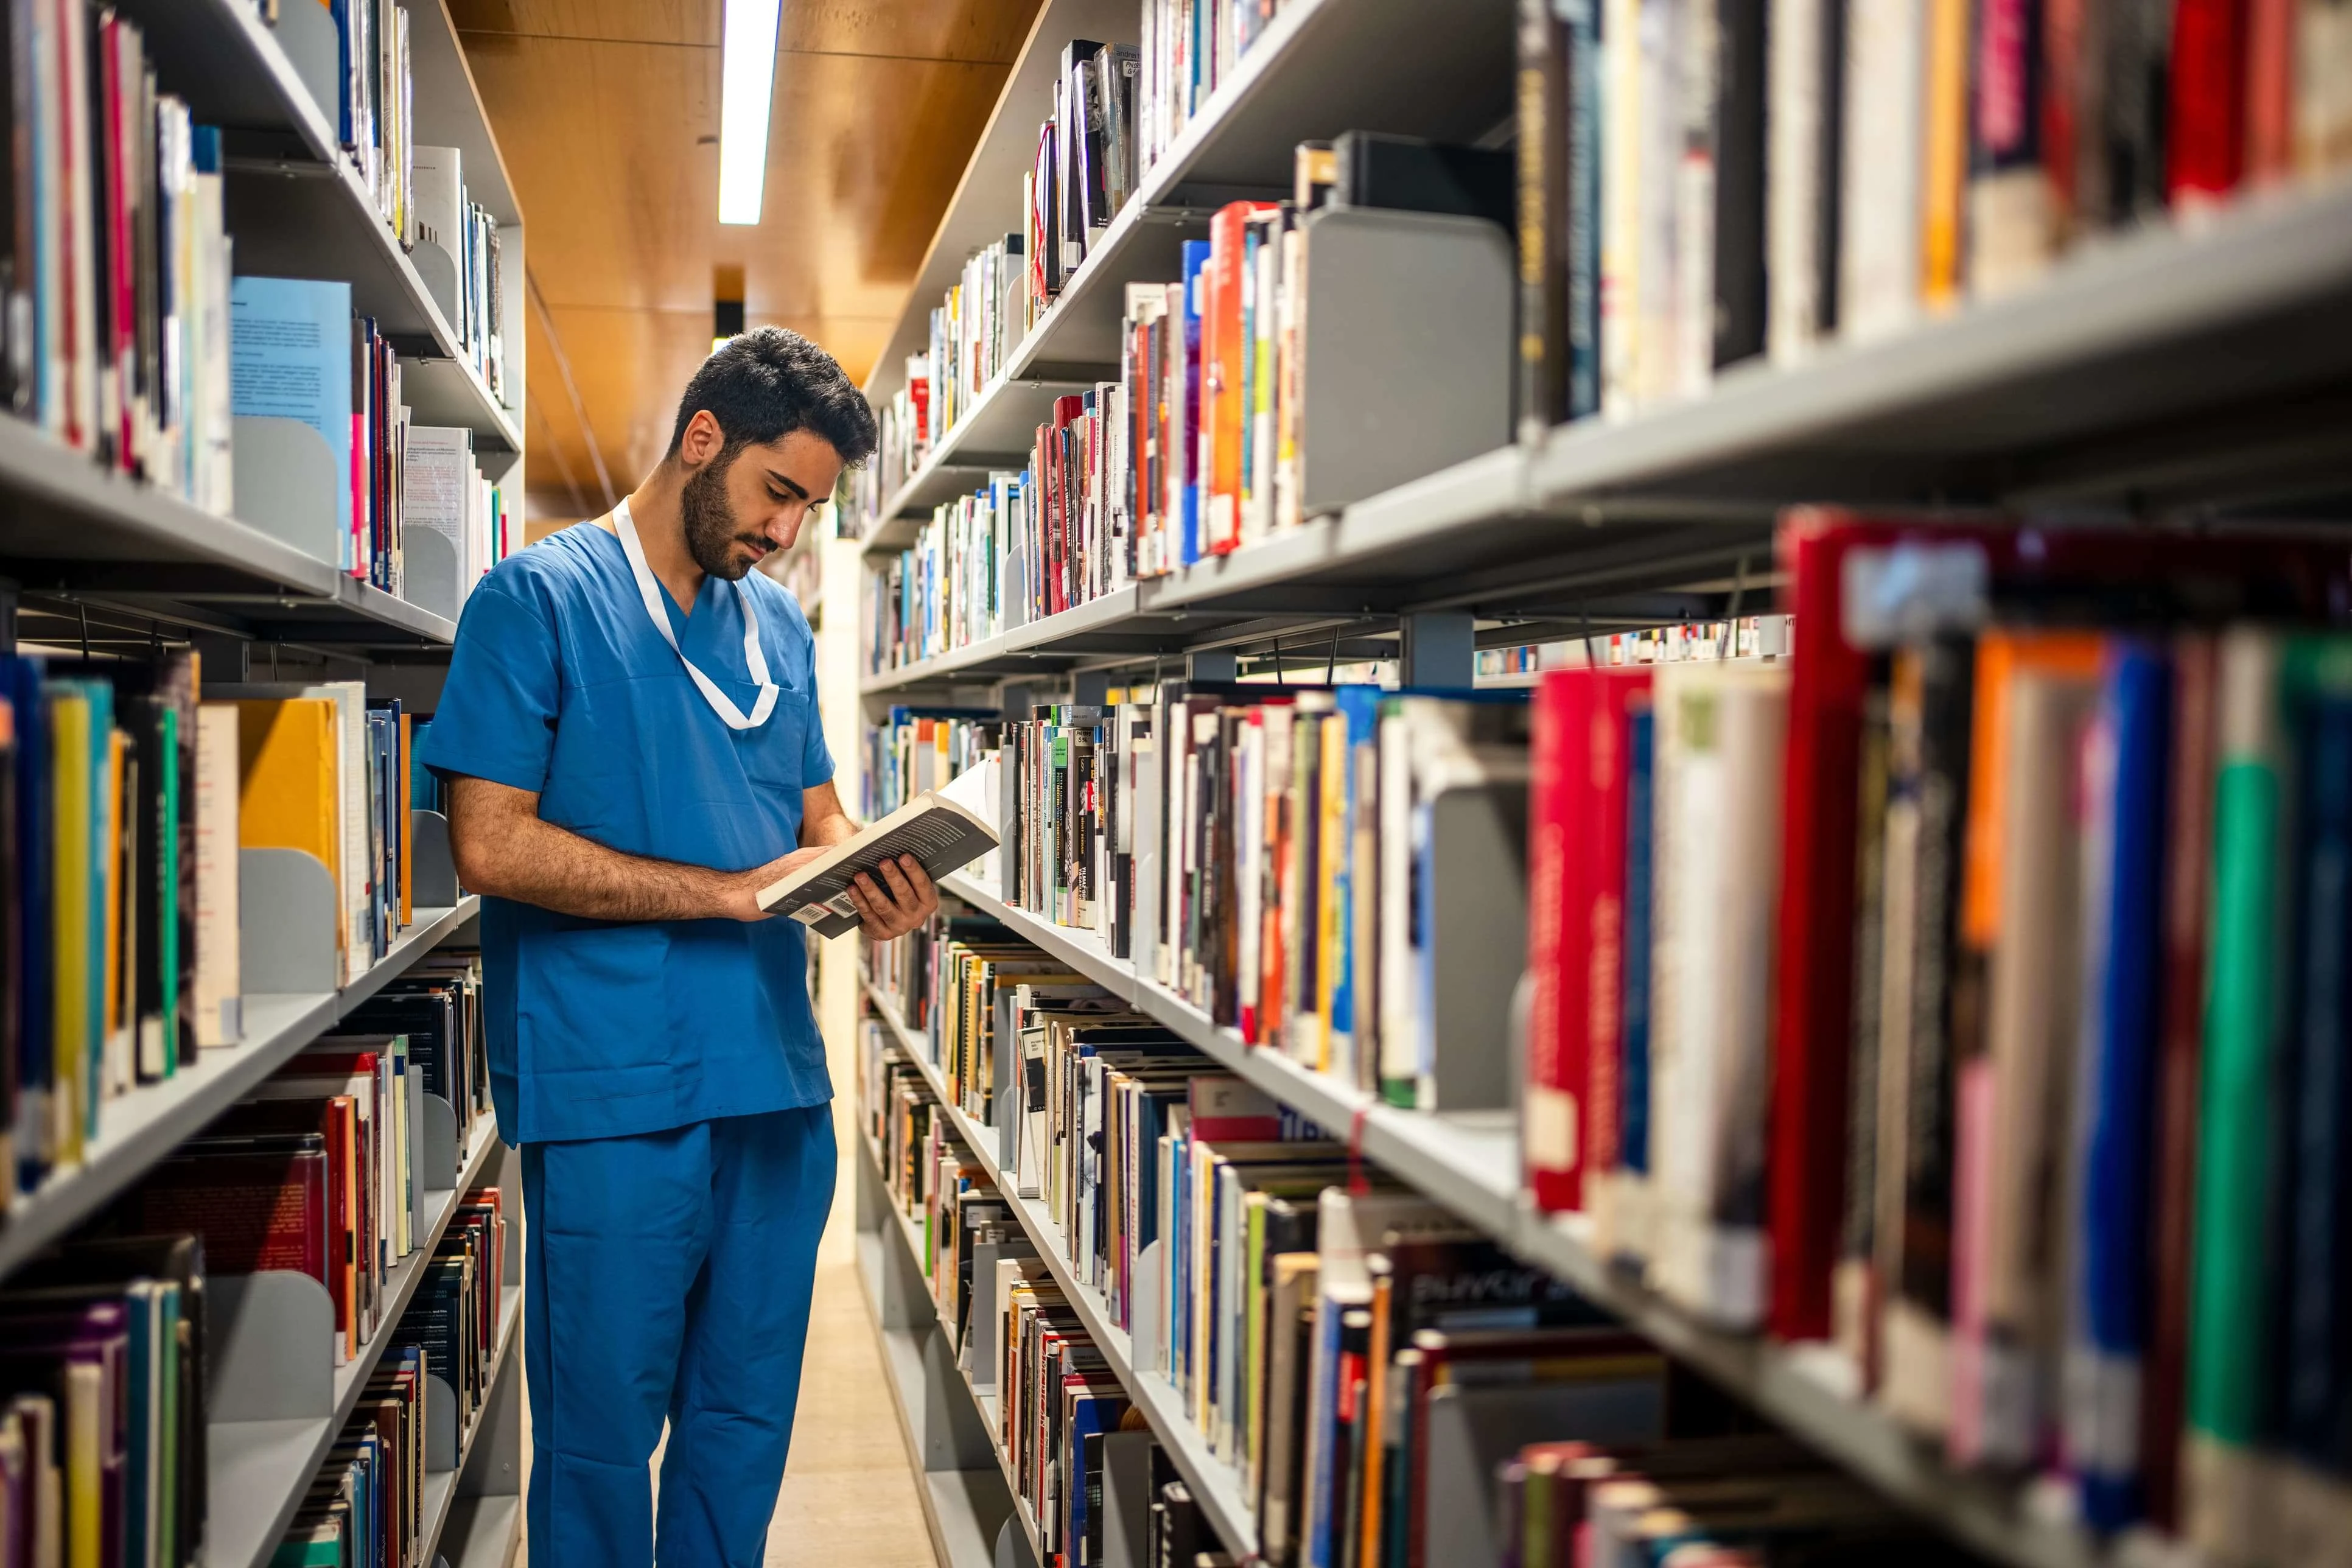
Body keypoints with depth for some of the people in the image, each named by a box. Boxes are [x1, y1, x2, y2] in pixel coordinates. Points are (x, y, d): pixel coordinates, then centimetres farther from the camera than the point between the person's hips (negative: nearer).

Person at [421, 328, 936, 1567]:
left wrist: (872, 878, -6)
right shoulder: (537, 598, -5)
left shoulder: (779, 625, 14)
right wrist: (729, 889, -17)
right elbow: (491, 846, -13)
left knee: (749, 1424, 15)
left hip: (776, 1080, 6)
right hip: (613, 1095, -6)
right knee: (604, 1431, 7)